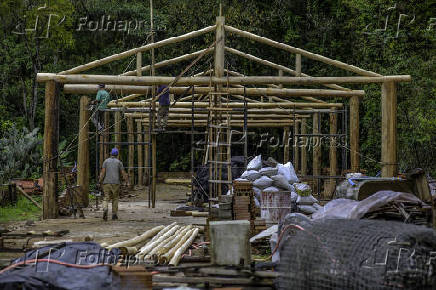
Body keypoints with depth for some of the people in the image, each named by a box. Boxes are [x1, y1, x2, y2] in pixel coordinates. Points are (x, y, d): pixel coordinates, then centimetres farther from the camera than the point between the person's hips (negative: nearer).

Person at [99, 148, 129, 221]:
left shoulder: (106, 161, 5)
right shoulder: (119, 162, 4)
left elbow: (103, 172, -4)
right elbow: (123, 173, 0)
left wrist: (100, 181, -4)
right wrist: (127, 182, 7)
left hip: (106, 182, 0)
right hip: (115, 183, 0)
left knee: (106, 198, 0)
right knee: (115, 198, 11)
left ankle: (105, 209, -28)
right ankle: (114, 214, 10)